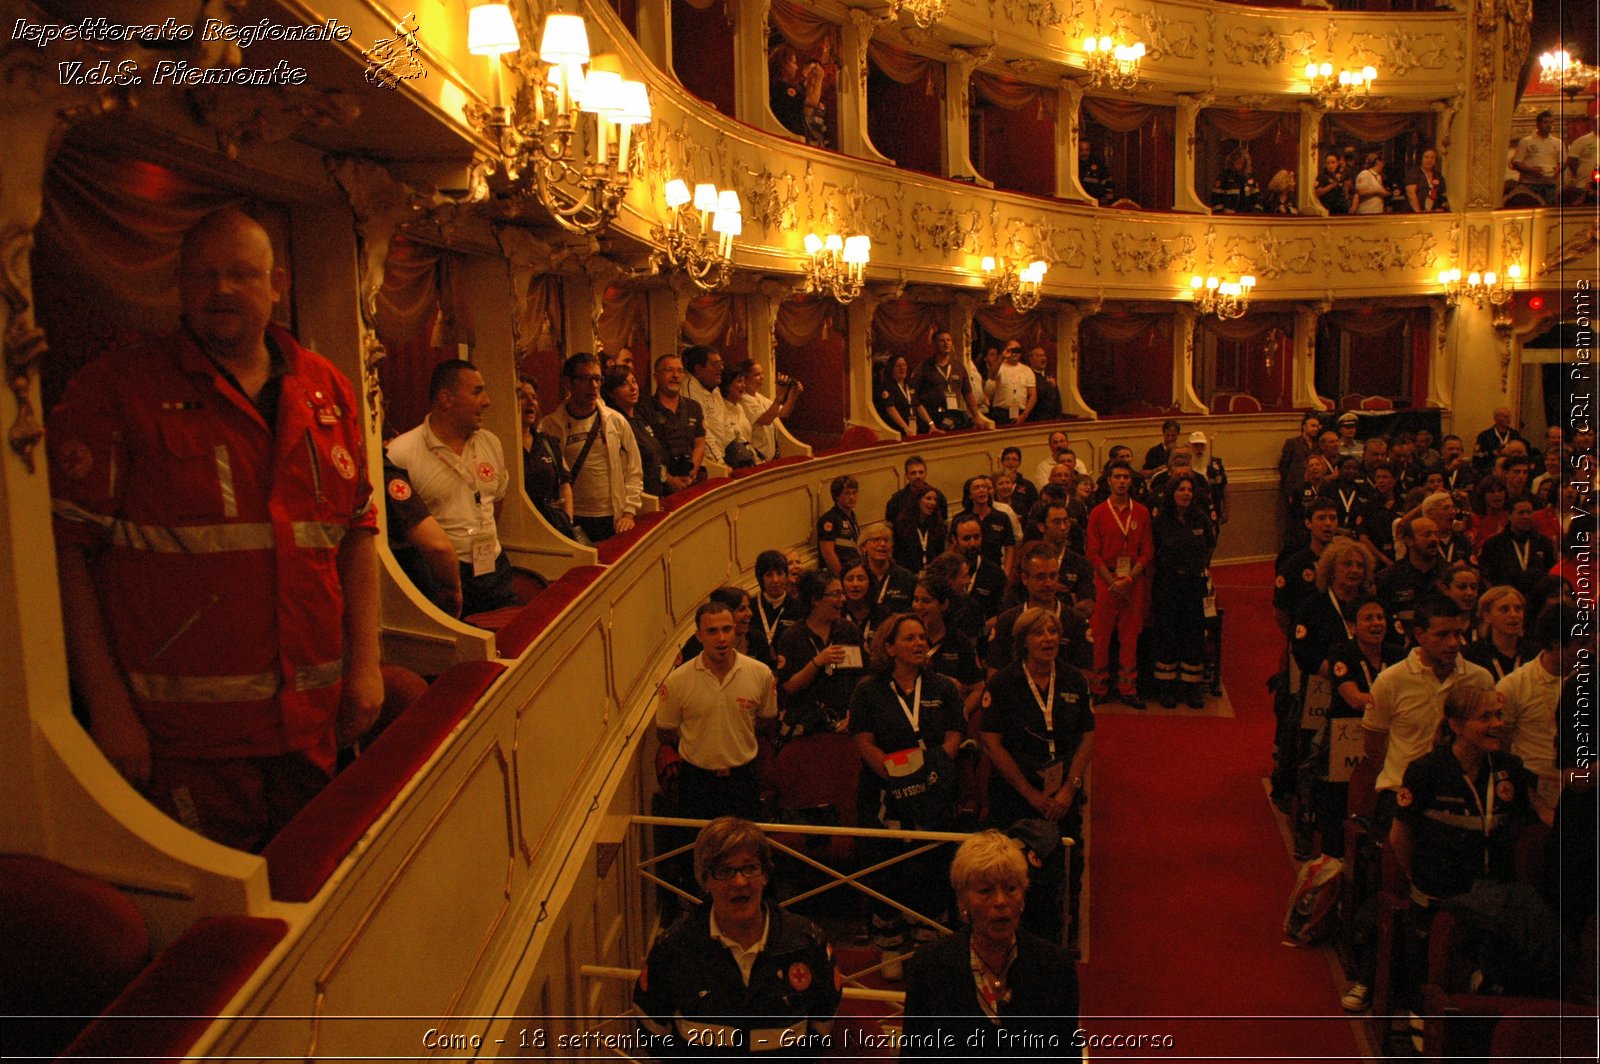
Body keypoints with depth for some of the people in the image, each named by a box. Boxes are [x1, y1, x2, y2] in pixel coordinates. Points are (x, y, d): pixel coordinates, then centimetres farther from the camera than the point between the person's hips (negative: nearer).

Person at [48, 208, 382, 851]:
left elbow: (358, 527, 12)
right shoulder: (115, 390, -5)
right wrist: (106, 704, -14)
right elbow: (65, 547, -9)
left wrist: (364, 660, 6)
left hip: (311, 724, 5)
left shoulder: (327, 390, 9)